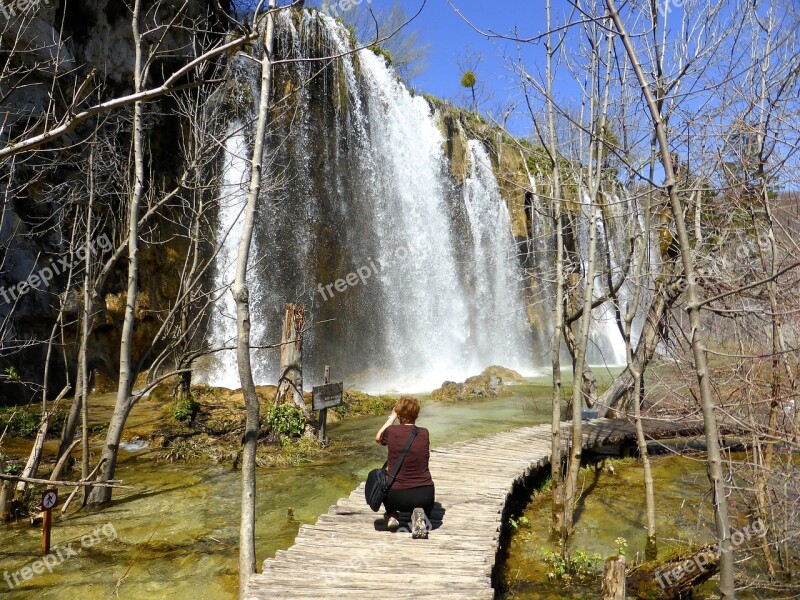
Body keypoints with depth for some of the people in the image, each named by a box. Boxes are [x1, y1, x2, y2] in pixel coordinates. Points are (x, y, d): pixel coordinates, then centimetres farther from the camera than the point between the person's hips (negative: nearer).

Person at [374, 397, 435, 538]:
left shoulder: (391, 432, -8)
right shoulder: (424, 433, -3)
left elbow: (378, 438, 18)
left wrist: (392, 417, 24)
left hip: (397, 497, 0)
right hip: (425, 495, 0)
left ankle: (391, 515, 13)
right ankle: (419, 515, 1)